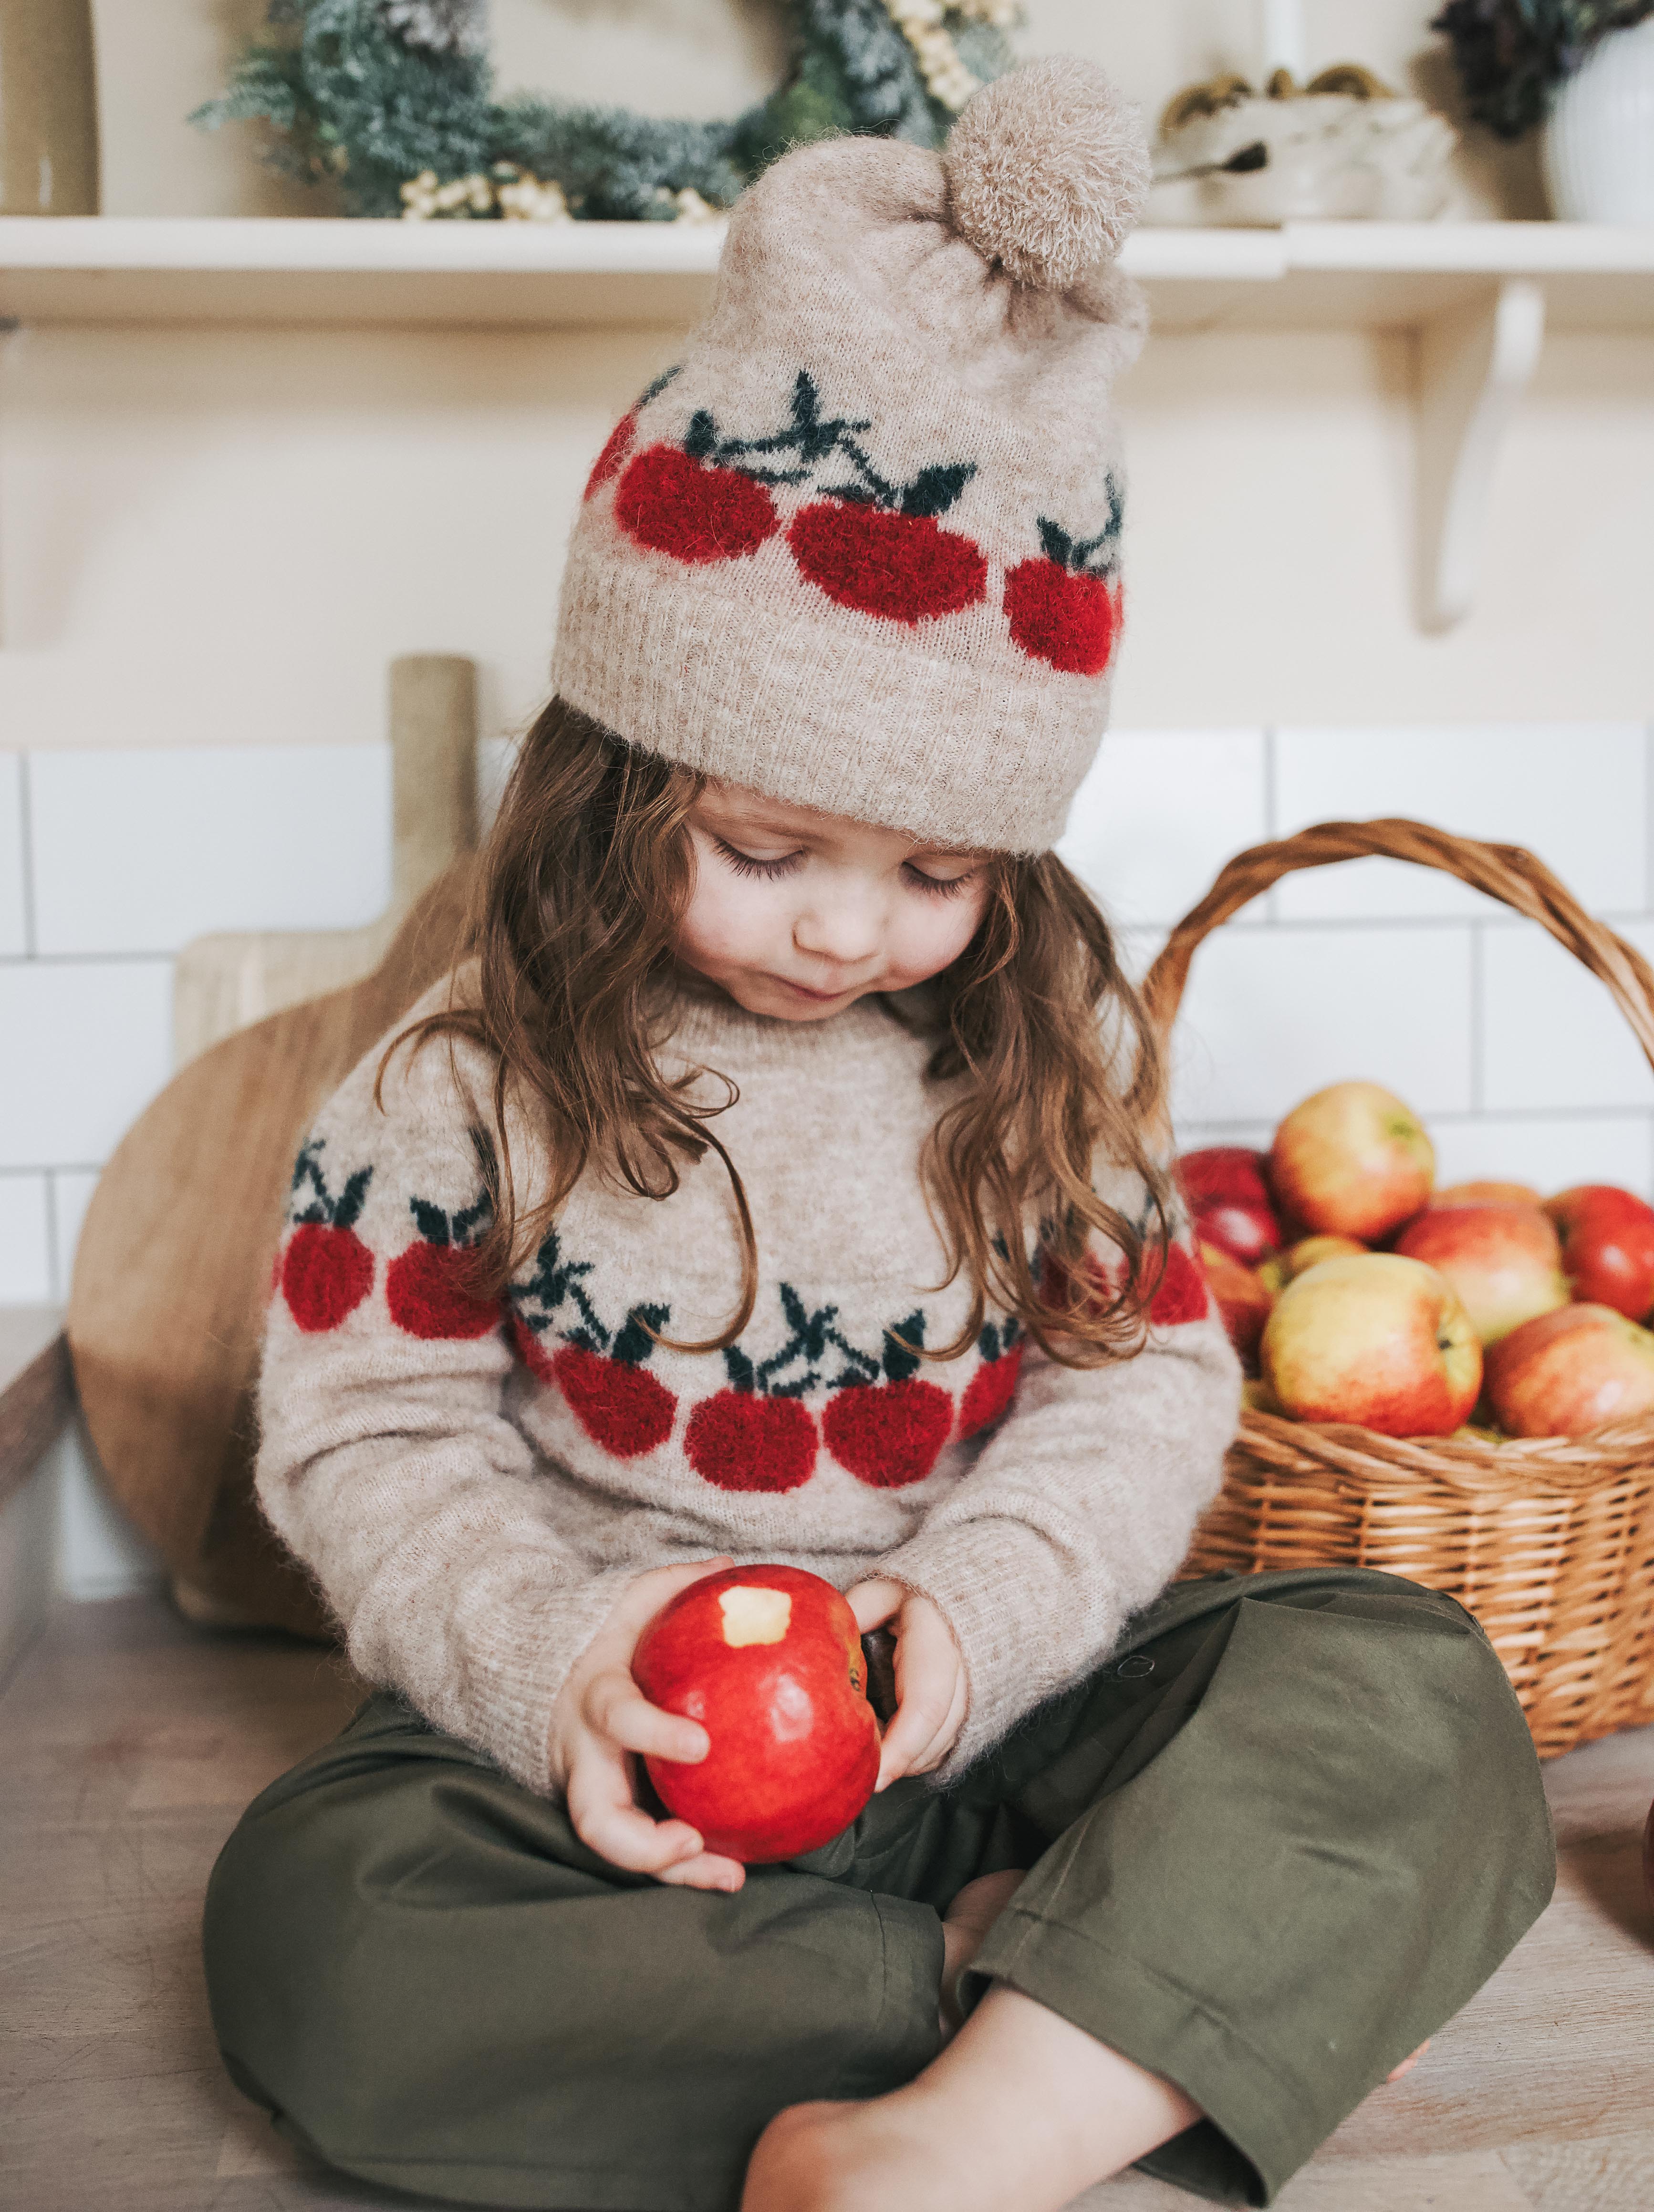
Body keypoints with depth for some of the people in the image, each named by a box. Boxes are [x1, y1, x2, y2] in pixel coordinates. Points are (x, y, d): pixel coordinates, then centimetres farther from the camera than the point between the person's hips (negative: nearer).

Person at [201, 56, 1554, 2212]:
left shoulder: (1050, 1045, 2)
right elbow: (375, 1432, -2)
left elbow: (1143, 1376, 2)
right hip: (624, 1752, -1)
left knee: (1418, 1701, -22)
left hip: (994, 1712, 2)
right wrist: (552, 1655, -19)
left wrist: (977, 1604, -16)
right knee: (313, 1919, -31)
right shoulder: (471, 1078, -5)